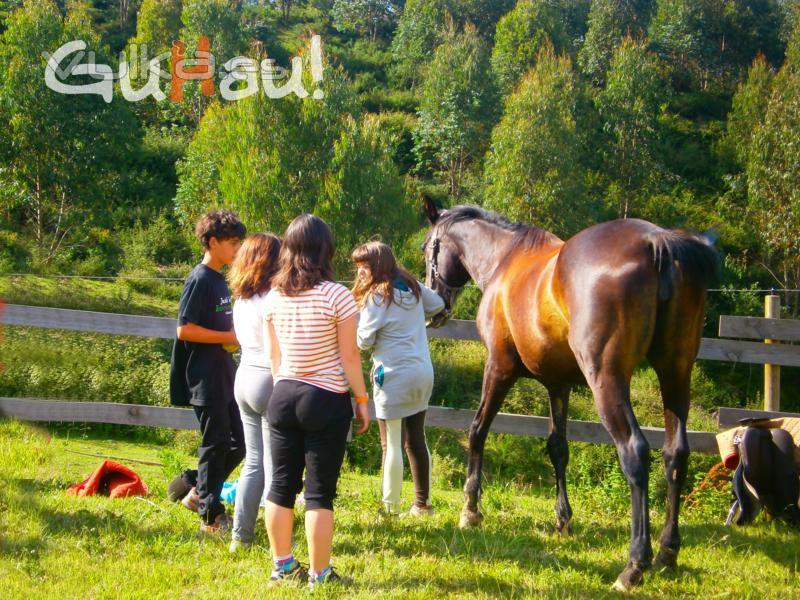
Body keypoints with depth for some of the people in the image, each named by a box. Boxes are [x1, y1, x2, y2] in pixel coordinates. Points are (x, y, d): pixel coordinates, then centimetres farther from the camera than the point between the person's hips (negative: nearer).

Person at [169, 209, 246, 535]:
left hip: (224, 376, 9)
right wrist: (230, 337, -17)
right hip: (206, 379, -9)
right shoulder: (200, 280, -15)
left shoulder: (219, 279, 13)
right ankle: (211, 517, 5)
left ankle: (200, 492, 27)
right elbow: (185, 329, -20)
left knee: (237, 443, 12)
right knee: (215, 445, -3)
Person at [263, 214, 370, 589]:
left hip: (283, 397, 5)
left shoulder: (274, 297, 1)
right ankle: (319, 574, 8)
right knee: (319, 493, 1)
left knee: (282, 485, 13)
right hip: (326, 402, -5)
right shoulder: (337, 296, -13)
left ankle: (282, 566, 23)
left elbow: (274, 354, 8)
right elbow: (349, 355, -10)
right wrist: (361, 398, 0)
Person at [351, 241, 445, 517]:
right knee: (416, 439, 14)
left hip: (394, 376, -7)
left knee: (392, 444, 0)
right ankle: (422, 503, 19)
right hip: (424, 372, 7)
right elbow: (437, 304, 26)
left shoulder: (377, 296, -14)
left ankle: (390, 506, 4)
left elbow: (364, 340, -11)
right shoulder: (412, 287, 8)